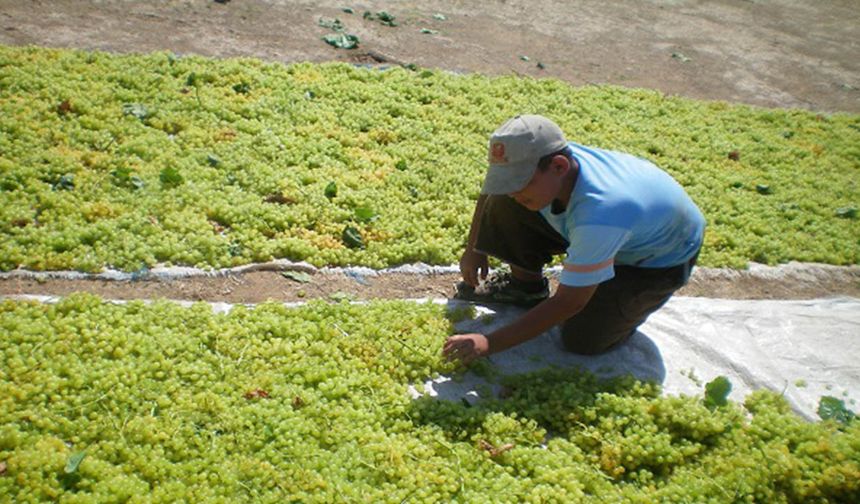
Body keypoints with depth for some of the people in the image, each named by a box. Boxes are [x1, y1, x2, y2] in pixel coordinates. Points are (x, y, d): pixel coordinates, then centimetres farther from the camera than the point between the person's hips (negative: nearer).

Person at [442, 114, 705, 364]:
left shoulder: (598, 214, -45)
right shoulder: (540, 162, -26)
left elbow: (568, 303, -37)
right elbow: (495, 184, 0)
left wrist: (491, 343, -37)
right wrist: (474, 248, 2)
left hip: (660, 260, -5)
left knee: (582, 340, -20)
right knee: (505, 205, -13)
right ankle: (526, 285, 9)